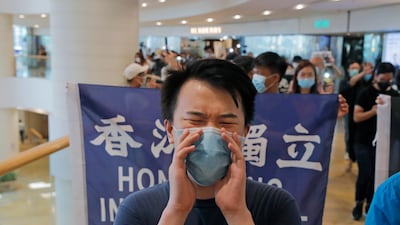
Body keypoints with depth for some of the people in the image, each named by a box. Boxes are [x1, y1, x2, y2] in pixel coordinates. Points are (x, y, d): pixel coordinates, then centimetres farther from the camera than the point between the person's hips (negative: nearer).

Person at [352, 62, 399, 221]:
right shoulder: (366, 93, -6)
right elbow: (356, 117, -13)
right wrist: (373, 111, -27)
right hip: (363, 142, -3)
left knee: (376, 175, 7)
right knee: (365, 174, -7)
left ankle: (369, 204, 22)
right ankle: (359, 203, 14)